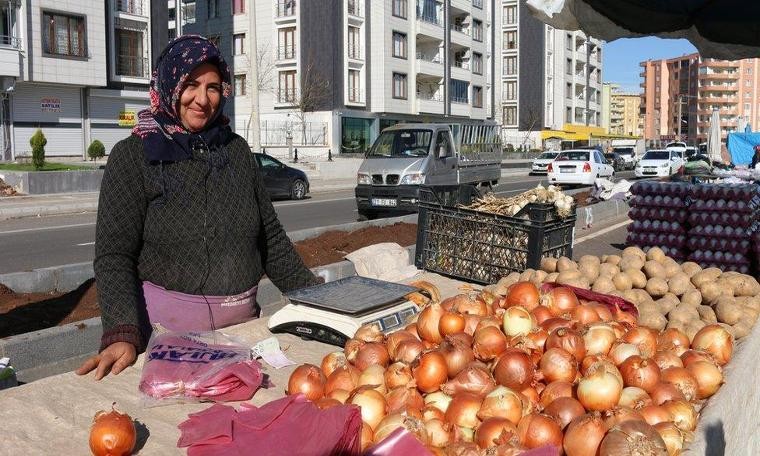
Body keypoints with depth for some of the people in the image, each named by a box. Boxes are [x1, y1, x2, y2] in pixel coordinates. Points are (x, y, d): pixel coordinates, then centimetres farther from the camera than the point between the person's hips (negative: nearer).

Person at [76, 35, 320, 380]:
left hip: (243, 321, 4)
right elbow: (113, 255, -12)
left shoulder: (237, 150, 7)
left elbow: (271, 239, 11)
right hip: (169, 325, -4)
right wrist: (123, 335, -26)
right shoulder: (133, 155, -5)